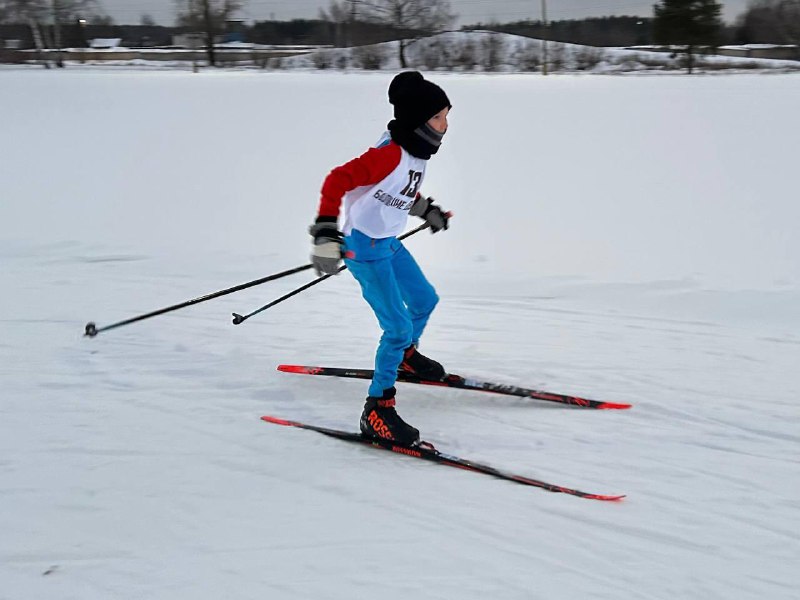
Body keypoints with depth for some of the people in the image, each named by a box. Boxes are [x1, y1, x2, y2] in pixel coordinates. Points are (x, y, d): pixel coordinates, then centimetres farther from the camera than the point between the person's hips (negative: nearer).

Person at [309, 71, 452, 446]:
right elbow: (337, 180, -30)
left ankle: (406, 355, 51)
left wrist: (426, 209, 33)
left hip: (389, 243, 9)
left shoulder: (416, 150, 2)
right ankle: (377, 410, -3)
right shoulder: (390, 154, -27)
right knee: (398, 327, -11)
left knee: (425, 299, 23)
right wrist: (326, 234, -34)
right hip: (365, 247, -9)